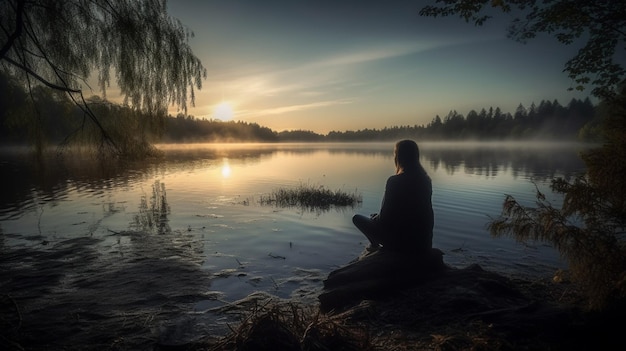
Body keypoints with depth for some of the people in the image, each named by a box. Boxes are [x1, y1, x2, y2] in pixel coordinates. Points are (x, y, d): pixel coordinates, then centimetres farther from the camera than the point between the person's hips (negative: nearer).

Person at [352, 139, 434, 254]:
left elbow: (384, 216, -16)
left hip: (400, 241, -7)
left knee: (357, 218, 10)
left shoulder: (395, 181, -20)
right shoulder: (426, 180, 0)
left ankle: (375, 244, 21)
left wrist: (374, 217, 8)